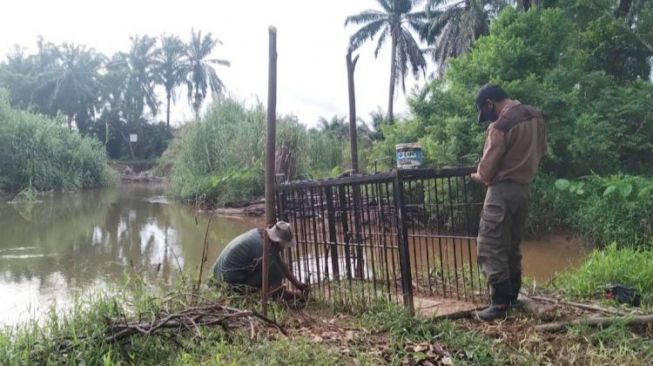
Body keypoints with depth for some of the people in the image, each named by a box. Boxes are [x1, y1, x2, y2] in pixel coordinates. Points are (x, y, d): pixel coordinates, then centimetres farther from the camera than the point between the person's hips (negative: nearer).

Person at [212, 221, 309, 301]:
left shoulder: (261, 233, 0)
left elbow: (282, 265, 11)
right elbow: (274, 289, -21)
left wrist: (298, 285, 11)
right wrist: (298, 296, -7)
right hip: (230, 279, -9)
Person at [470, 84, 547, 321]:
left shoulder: (500, 125, -18)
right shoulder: (535, 116, 7)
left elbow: (487, 169, -13)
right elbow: (541, 151, 18)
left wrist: (478, 176, 8)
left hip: (503, 190, -9)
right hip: (525, 188, 9)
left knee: (491, 248, -5)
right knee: (512, 246, 17)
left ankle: (500, 303, -5)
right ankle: (512, 294, 25)